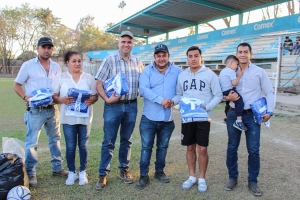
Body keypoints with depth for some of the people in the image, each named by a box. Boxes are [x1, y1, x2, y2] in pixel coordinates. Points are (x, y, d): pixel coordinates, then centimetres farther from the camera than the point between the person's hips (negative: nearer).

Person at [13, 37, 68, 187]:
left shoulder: (56, 67, 8)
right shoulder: (28, 65, -3)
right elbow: (17, 85, 1)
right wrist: (26, 97, -16)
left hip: (52, 109, 5)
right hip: (35, 110, -4)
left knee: (55, 139, 13)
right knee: (31, 142, -1)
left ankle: (57, 168, 26)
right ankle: (30, 174, 10)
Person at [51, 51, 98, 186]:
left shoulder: (89, 78, 5)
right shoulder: (60, 78, 3)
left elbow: (95, 95, 4)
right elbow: (53, 96, 0)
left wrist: (91, 100, -18)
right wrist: (62, 100, -21)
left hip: (84, 117, 1)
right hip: (68, 118, 0)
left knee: (83, 146, 8)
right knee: (70, 146, 6)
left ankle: (82, 172, 21)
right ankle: (72, 172, 21)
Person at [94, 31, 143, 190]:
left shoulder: (137, 62, 7)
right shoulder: (109, 60, -2)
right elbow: (99, 84, -5)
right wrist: (107, 99, -19)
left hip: (131, 106, 3)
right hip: (113, 105, -3)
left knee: (126, 140, 13)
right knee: (108, 141, 2)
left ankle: (124, 170, 27)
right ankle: (103, 174, 13)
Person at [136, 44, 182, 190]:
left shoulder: (177, 71, 3)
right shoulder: (147, 71, -2)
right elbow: (144, 89, -16)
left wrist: (173, 101, -16)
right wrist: (161, 100, -26)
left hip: (168, 118, 2)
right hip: (149, 117, -1)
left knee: (163, 147, 16)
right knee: (146, 147, 5)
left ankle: (159, 172, 33)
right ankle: (143, 175, 17)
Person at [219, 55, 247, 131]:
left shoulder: (222, 71, 18)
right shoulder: (231, 71, -11)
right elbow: (234, 82, -20)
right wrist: (239, 76, -7)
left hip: (223, 92, 11)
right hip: (230, 91, -11)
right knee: (240, 102, -22)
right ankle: (239, 121, -33)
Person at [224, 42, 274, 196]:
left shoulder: (259, 72, 2)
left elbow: (269, 92, 4)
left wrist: (269, 111, -6)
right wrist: (227, 97, -16)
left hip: (252, 115, -1)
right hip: (234, 115, 2)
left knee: (254, 150, 2)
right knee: (232, 148, 9)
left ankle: (252, 181, 18)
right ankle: (233, 178, 25)